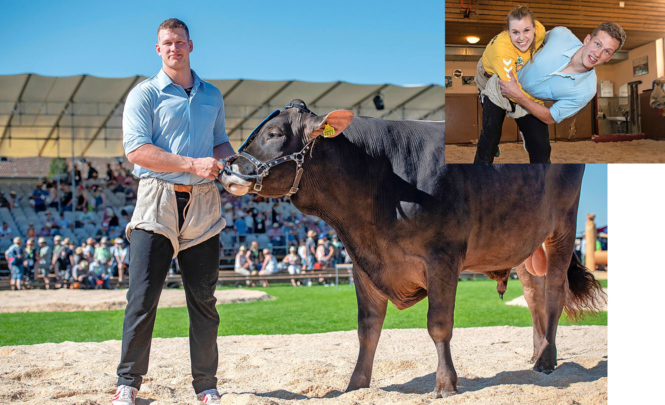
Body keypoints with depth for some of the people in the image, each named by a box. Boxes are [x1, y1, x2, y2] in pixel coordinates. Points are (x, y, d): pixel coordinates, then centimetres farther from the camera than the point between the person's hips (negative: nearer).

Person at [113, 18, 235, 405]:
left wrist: (232, 158, 1)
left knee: (204, 300, 5)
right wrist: (192, 164, -18)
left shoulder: (212, 96, 17)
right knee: (143, 297, -6)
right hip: (158, 199, -3)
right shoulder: (144, 95, 2)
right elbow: (136, 150, -10)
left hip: (203, 203, 4)